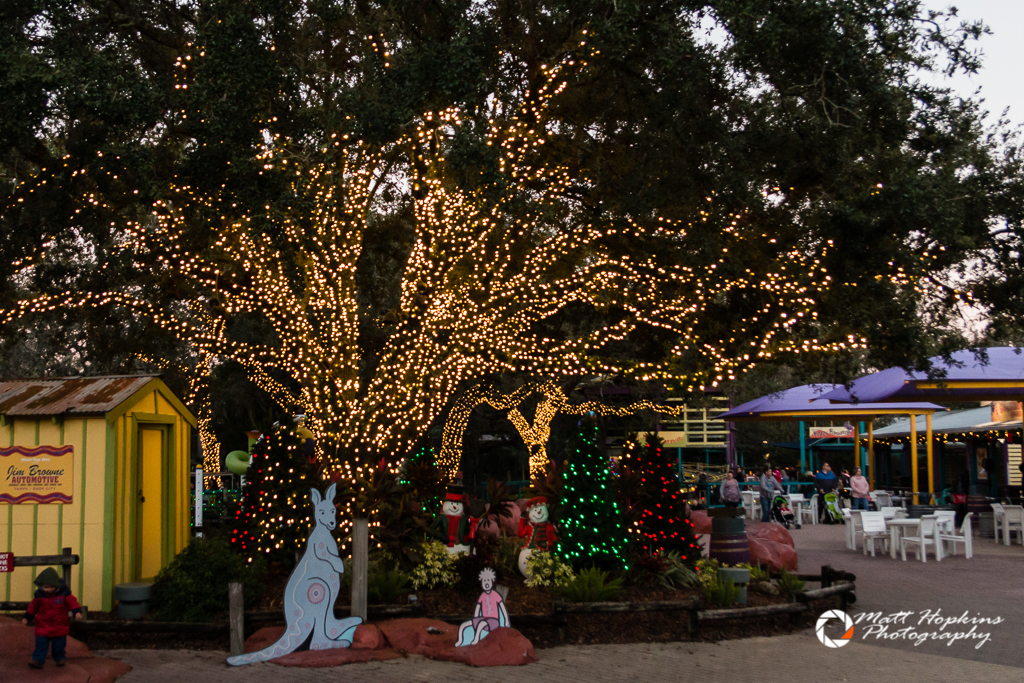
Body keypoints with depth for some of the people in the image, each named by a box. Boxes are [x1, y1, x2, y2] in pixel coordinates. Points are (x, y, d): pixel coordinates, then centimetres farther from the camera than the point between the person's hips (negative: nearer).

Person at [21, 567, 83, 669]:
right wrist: (26, 617, 11)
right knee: (41, 643, -6)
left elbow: (72, 602, -8)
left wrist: (77, 611, -24)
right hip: (43, 626, 1)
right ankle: (37, 660, -1)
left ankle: (59, 658, 27)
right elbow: (33, 607, 10)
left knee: (59, 644, 9)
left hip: (59, 627, -1)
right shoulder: (39, 595, -3)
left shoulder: (64, 594, -10)